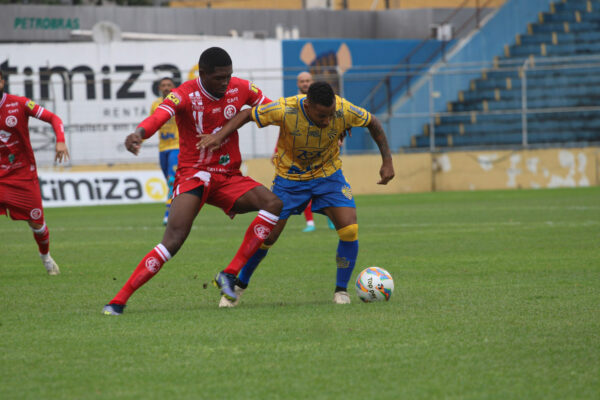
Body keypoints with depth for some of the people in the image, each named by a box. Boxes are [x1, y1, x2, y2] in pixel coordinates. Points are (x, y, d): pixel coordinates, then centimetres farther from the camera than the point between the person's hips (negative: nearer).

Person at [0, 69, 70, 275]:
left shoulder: (19, 104, -7)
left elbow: (53, 118, -7)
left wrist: (60, 141, -22)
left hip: (24, 173, -1)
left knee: (36, 221, 6)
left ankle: (45, 256, 33)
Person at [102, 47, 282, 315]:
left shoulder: (240, 89, 1)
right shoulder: (185, 95, -14)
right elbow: (159, 116, -34)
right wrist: (139, 133, -55)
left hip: (228, 177, 5)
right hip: (193, 173, -5)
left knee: (274, 204, -20)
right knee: (174, 238, -24)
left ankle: (230, 275, -15)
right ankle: (119, 301, -20)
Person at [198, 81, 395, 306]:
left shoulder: (344, 110, -25)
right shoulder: (285, 110, -31)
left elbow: (373, 123, -5)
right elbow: (247, 115, -15)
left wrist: (387, 161, -5)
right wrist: (219, 136, -26)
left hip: (328, 174, 1)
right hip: (289, 176, -1)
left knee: (350, 230, -18)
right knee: (267, 236, -2)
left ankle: (341, 290, 0)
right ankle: (239, 285, 22)